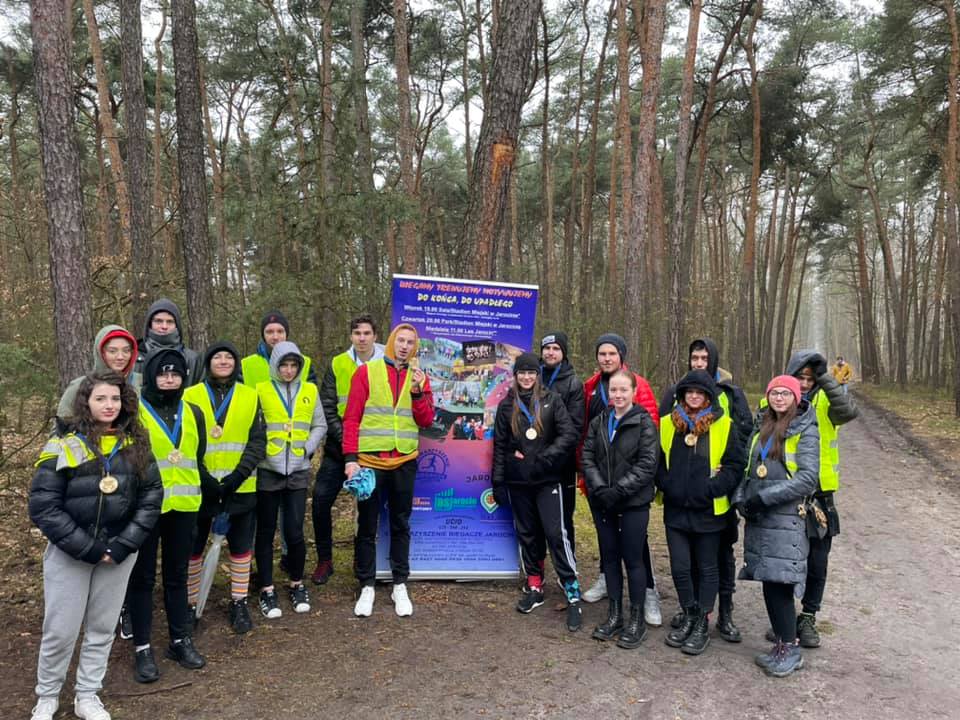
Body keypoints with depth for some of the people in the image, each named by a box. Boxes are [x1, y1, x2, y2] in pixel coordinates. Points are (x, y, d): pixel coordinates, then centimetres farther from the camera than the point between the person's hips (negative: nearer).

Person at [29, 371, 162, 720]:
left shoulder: (137, 446, 0)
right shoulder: (63, 447, -9)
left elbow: (151, 498, -1)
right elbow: (43, 507, -12)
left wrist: (122, 546, -11)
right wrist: (88, 548, -16)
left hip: (119, 554, 3)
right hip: (68, 555, -2)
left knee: (102, 628, 12)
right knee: (60, 631, 5)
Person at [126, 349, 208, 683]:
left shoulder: (193, 413, 9)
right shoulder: (134, 412, -5)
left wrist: (201, 492, 13)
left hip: (183, 506, 4)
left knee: (177, 574, 14)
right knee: (143, 577, 6)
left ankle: (181, 640, 25)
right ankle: (142, 648, 16)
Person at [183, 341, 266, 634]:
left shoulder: (250, 397, 5)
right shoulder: (191, 396, 2)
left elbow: (258, 441, 0)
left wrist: (239, 474, -12)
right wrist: (202, 477, -12)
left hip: (240, 487, 1)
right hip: (199, 486, -1)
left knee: (241, 546, 9)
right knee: (193, 547, 8)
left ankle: (239, 603, 24)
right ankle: (190, 604, 24)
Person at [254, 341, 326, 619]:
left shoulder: (310, 391, 7)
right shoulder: (261, 391, -3)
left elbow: (319, 426, 11)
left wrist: (308, 447, -2)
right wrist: (259, 450, -13)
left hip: (298, 471, 2)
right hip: (268, 471, -2)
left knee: (295, 531, 2)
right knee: (266, 531, 7)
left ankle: (297, 585, 22)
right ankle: (267, 590, 20)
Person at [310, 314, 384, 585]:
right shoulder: (337, 365, 3)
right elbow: (327, 408, 0)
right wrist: (343, 437, -12)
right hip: (338, 448, 1)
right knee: (321, 500, -4)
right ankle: (324, 560, 14)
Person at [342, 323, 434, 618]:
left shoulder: (419, 377, 8)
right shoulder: (366, 372, -1)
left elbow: (426, 421, 1)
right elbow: (351, 418, -5)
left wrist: (418, 392, -13)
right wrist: (351, 457, -12)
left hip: (404, 463, 3)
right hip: (370, 461, -2)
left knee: (400, 525, 11)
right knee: (367, 525, 6)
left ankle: (400, 586, 22)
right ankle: (367, 587, 19)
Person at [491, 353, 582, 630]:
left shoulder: (551, 400, 0)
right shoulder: (506, 406, 7)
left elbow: (569, 435, -7)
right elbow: (499, 446, 8)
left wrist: (544, 458, -15)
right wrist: (498, 482, 4)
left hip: (547, 480, -3)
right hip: (518, 482, 3)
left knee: (556, 533, -8)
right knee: (527, 533, 11)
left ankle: (573, 595, -2)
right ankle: (534, 586, 25)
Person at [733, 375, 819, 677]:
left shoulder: (806, 432, -3)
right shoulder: (761, 428, 15)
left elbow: (807, 478, -12)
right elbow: (748, 469, 17)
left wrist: (763, 497, -16)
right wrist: (742, 498, 0)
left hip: (786, 518, -5)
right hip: (758, 518, 5)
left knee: (778, 582, -8)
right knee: (770, 582, 8)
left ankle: (790, 649, 6)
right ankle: (781, 642, 22)